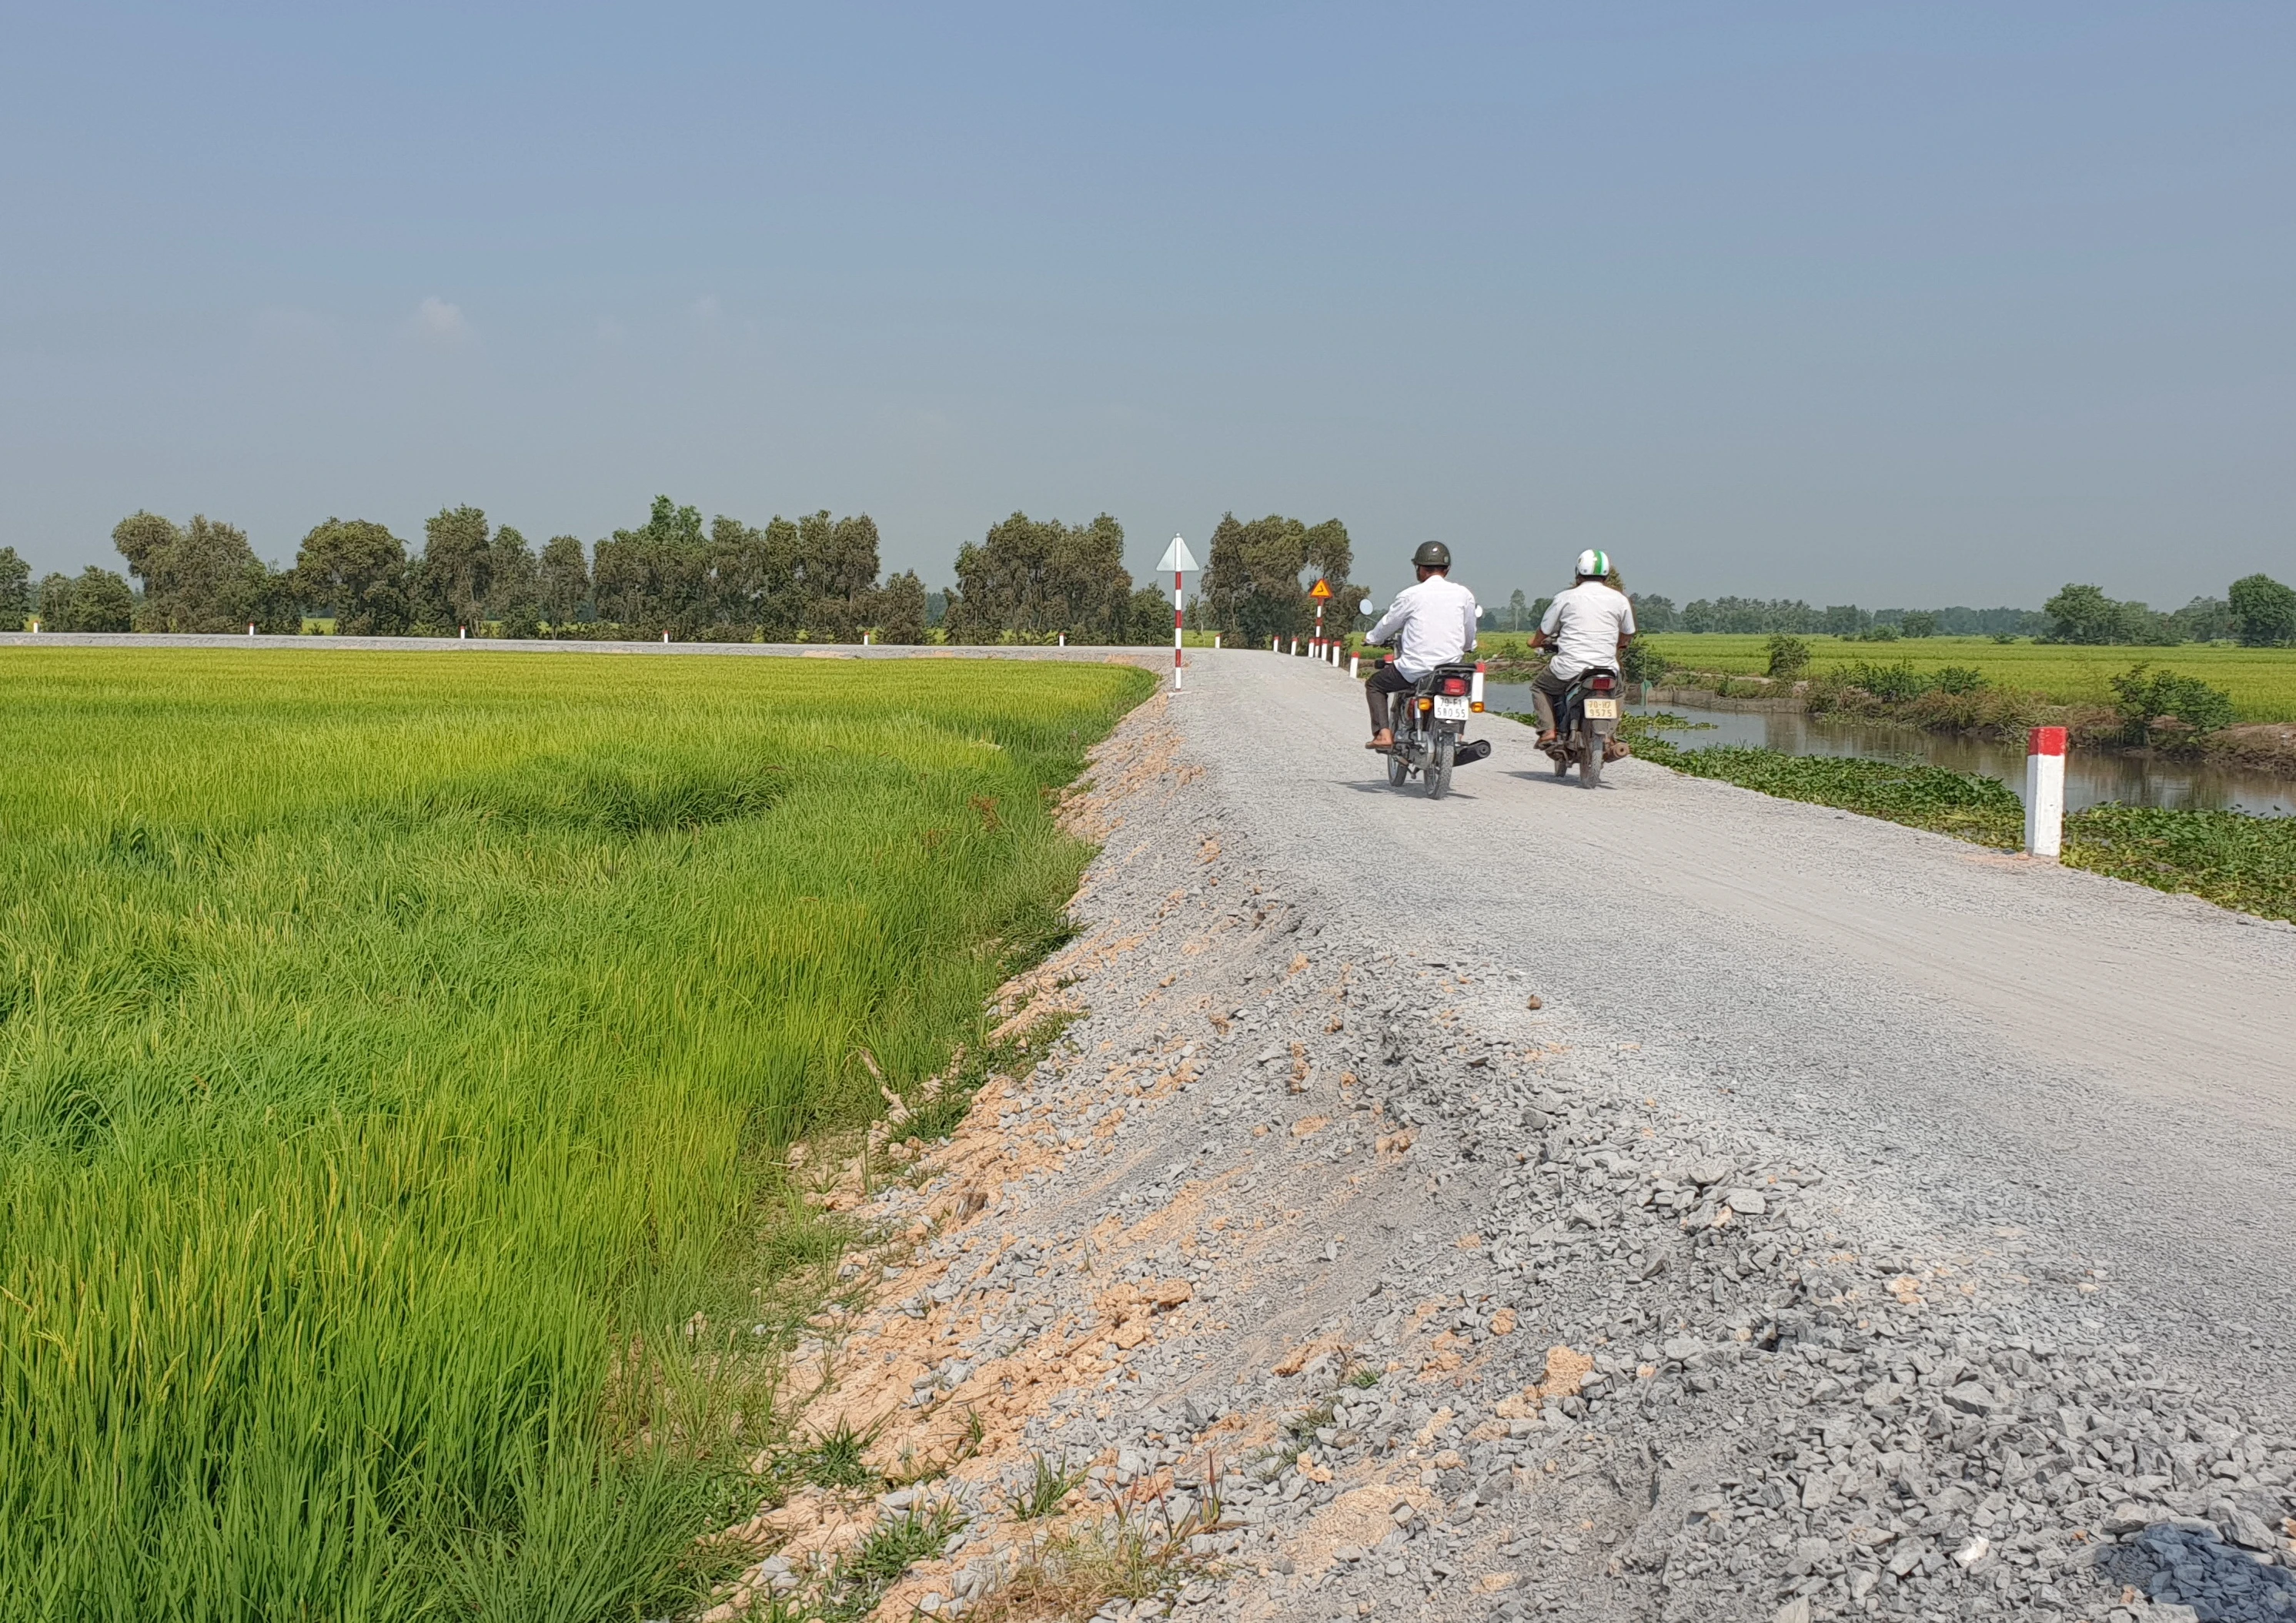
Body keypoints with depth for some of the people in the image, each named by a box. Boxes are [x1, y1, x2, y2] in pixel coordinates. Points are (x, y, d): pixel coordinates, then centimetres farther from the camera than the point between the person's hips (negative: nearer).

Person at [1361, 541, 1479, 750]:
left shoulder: (1411, 595, -5)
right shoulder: (1464, 594, 3)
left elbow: (1388, 625, 8)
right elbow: (1469, 638, 11)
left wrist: (1371, 638, 30)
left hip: (1416, 668, -3)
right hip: (1451, 668, 3)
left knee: (1374, 684, 20)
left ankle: (1383, 733, 3)